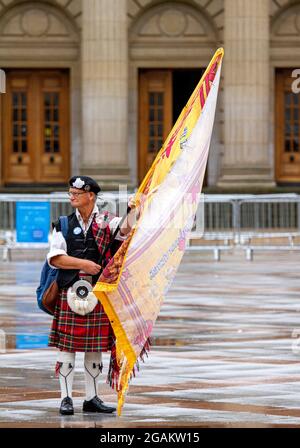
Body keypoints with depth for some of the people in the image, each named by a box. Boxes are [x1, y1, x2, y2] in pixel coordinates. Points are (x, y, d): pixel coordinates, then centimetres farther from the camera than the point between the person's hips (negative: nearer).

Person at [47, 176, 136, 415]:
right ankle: (66, 398, 4)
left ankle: (91, 398, 15)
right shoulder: (64, 225, 5)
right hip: (70, 292, -1)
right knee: (67, 345, -2)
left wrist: (131, 213, -33)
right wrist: (83, 264, -11)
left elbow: (125, 230, -15)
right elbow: (55, 258, -2)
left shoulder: (106, 222, 5)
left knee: (95, 347, 6)